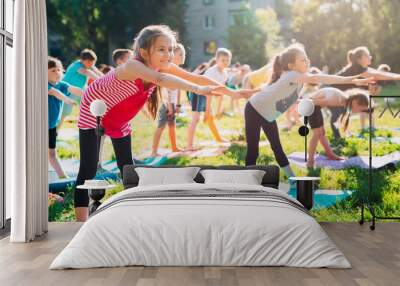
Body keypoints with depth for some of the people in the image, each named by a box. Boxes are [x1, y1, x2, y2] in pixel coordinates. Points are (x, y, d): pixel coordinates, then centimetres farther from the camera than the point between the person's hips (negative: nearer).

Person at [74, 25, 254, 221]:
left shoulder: (164, 67, -18)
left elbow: (196, 78, -20)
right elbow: (160, 79, -58)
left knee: (127, 167, 5)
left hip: (118, 119, 7)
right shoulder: (132, 66, -39)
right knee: (88, 169, -11)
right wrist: (198, 89, -69)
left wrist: (232, 92, -25)